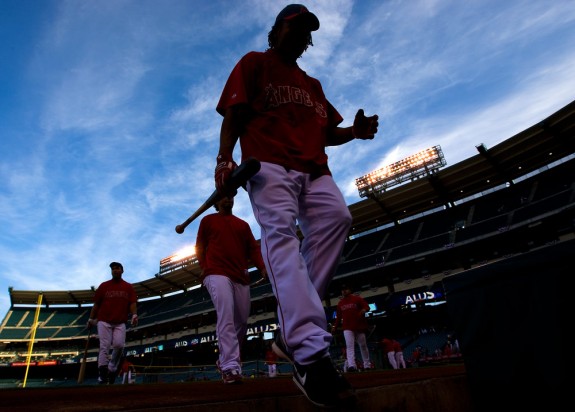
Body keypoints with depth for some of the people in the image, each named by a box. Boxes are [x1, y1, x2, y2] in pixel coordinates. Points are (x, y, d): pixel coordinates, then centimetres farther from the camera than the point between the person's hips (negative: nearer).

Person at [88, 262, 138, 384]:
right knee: (104, 347, -7)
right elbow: (96, 304, 13)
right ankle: (102, 375, -3)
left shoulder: (128, 287, 11)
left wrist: (134, 315, -13)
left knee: (119, 345, -13)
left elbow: (133, 303, 3)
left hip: (120, 323, 0)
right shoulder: (103, 286, 12)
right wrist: (91, 319, 8)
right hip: (104, 321, 0)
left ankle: (112, 369, 11)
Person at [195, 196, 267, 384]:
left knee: (241, 321, 5)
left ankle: (225, 359, 24)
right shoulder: (208, 220, 16)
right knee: (226, 317, -21)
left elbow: (253, 248, 13)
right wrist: (204, 267, -6)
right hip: (217, 274, -4)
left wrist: (262, 267, -4)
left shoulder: (243, 225, 22)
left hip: (241, 277, 5)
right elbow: (200, 246, 11)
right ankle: (230, 366, -23)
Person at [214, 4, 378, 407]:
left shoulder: (313, 84, 34)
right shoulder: (254, 63, 19)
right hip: (268, 164, -5)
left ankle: (294, 332, -19)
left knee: (336, 217, -22)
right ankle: (311, 355, -34)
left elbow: (327, 133, 28)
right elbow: (233, 116, 5)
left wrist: (355, 131, 5)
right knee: (281, 232, -25)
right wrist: (225, 158, -14)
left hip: (314, 169, 5)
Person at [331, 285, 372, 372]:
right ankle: (351, 366, -23)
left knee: (363, 345, 7)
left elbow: (367, 306, -5)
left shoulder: (357, 298, 5)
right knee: (349, 346, -14)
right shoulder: (340, 303, 15)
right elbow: (338, 316, 14)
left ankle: (367, 365, 19)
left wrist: (364, 310, -28)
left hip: (359, 326, -1)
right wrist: (335, 326, 4)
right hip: (347, 328, 1)